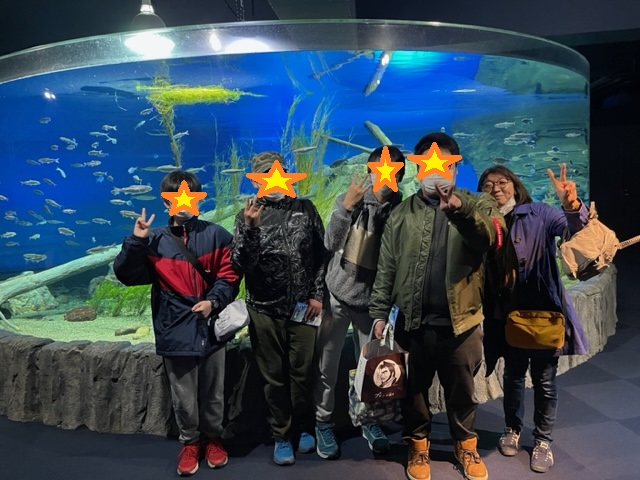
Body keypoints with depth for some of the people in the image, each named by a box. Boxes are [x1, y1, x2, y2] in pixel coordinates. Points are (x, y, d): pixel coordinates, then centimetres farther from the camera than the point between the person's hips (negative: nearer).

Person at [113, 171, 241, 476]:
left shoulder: (216, 235, 1)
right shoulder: (155, 241, 3)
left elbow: (229, 274, 0)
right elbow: (126, 274, -2)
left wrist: (213, 301, -13)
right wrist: (135, 241, -13)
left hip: (211, 328, 0)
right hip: (175, 332, 0)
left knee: (213, 393, 14)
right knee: (183, 397, 11)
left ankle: (213, 438, 36)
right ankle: (190, 442, 33)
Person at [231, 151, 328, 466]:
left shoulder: (305, 209, 3)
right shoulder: (248, 217, 0)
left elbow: (322, 254, 5)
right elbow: (241, 266, -10)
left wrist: (317, 295, 0)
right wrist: (250, 229, -23)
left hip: (303, 308, 1)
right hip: (265, 312, 0)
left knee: (302, 373, 8)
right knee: (274, 377, 10)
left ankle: (304, 428, 31)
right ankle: (281, 436, 27)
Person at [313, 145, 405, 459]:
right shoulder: (349, 199, -4)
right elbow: (330, 244, -15)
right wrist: (346, 206, -24)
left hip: (371, 299, 0)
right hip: (337, 295, 0)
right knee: (326, 364, 7)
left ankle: (370, 421, 31)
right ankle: (323, 423, 25)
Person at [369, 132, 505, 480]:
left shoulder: (476, 206, 0)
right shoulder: (402, 213, 3)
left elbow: (489, 238, -23)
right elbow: (386, 268, 3)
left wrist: (459, 209, -40)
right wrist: (379, 312, -2)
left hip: (460, 321, 0)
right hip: (413, 322, 1)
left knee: (462, 391, 17)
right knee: (414, 390, 15)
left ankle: (466, 446, 40)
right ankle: (418, 446, 37)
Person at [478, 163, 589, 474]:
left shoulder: (537, 213, -5)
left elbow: (573, 225, -23)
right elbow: (483, 275, 2)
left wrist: (572, 205, -44)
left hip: (543, 310, -2)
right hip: (507, 315, 3)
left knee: (544, 380, 9)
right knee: (513, 375, 19)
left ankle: (543, 440, 27)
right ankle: (513, 430, 37)